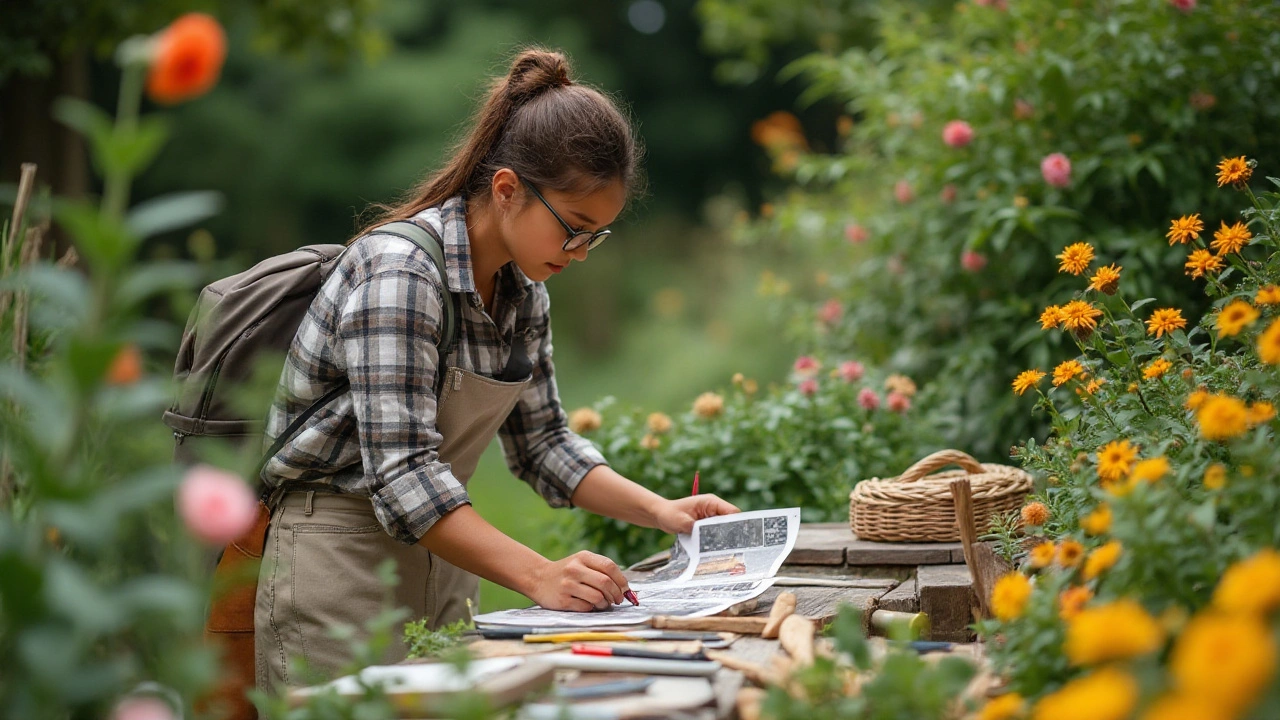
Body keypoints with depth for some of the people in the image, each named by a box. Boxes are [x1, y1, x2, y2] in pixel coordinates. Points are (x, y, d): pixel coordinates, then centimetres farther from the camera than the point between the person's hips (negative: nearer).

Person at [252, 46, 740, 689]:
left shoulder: (523, 288, 4)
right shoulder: (399, 271, -22)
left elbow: (539, 440, 12)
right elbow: (403, 473, -29)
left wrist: (662, 511, -1)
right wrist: (540, 576, -37)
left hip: (438, 560, 8)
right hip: (341, 562, -8)